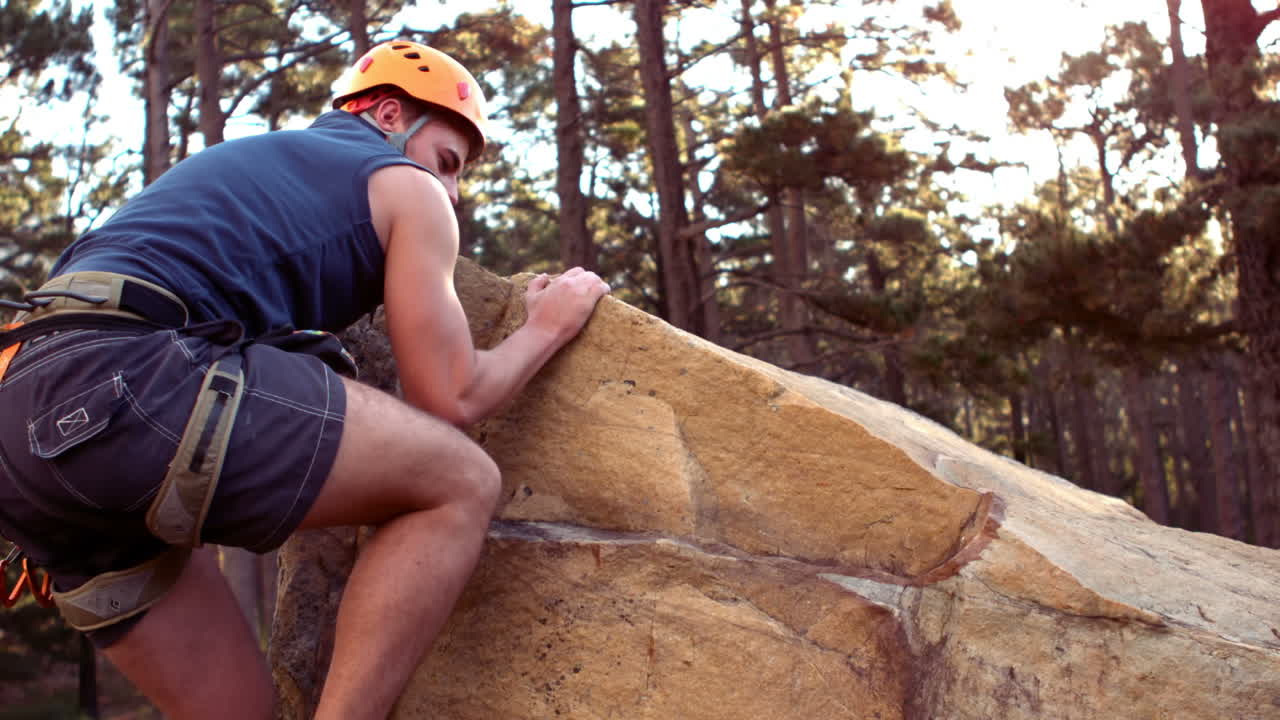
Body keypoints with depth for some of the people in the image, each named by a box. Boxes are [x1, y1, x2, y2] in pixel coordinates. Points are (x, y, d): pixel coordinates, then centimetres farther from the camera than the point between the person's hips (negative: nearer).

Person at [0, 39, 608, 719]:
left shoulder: (243, 161, 35)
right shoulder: (407, 188, 12)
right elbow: (448, 398, 9)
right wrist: (546, 328, 26)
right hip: (126, 384, -9)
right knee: (461, 483, -1)